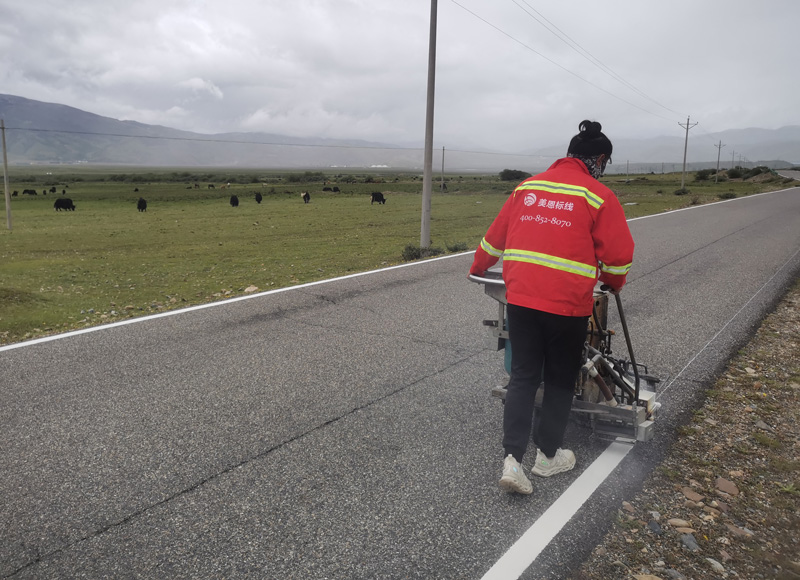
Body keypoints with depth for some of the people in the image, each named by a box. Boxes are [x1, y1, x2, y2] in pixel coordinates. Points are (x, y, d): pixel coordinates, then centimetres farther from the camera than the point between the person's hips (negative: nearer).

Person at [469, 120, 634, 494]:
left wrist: (478, 269, 32)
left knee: (522, 377, 11)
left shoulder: (527, 186, 10)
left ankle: (512, 459, 2)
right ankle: (547, 456, 28)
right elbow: (619, 255, -1)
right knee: (560, 381, 15)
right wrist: (614, 283, 20)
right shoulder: (598, 195, -3)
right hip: (567, 305, -3)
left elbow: (494, 236, 16)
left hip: (519, 298, 4)